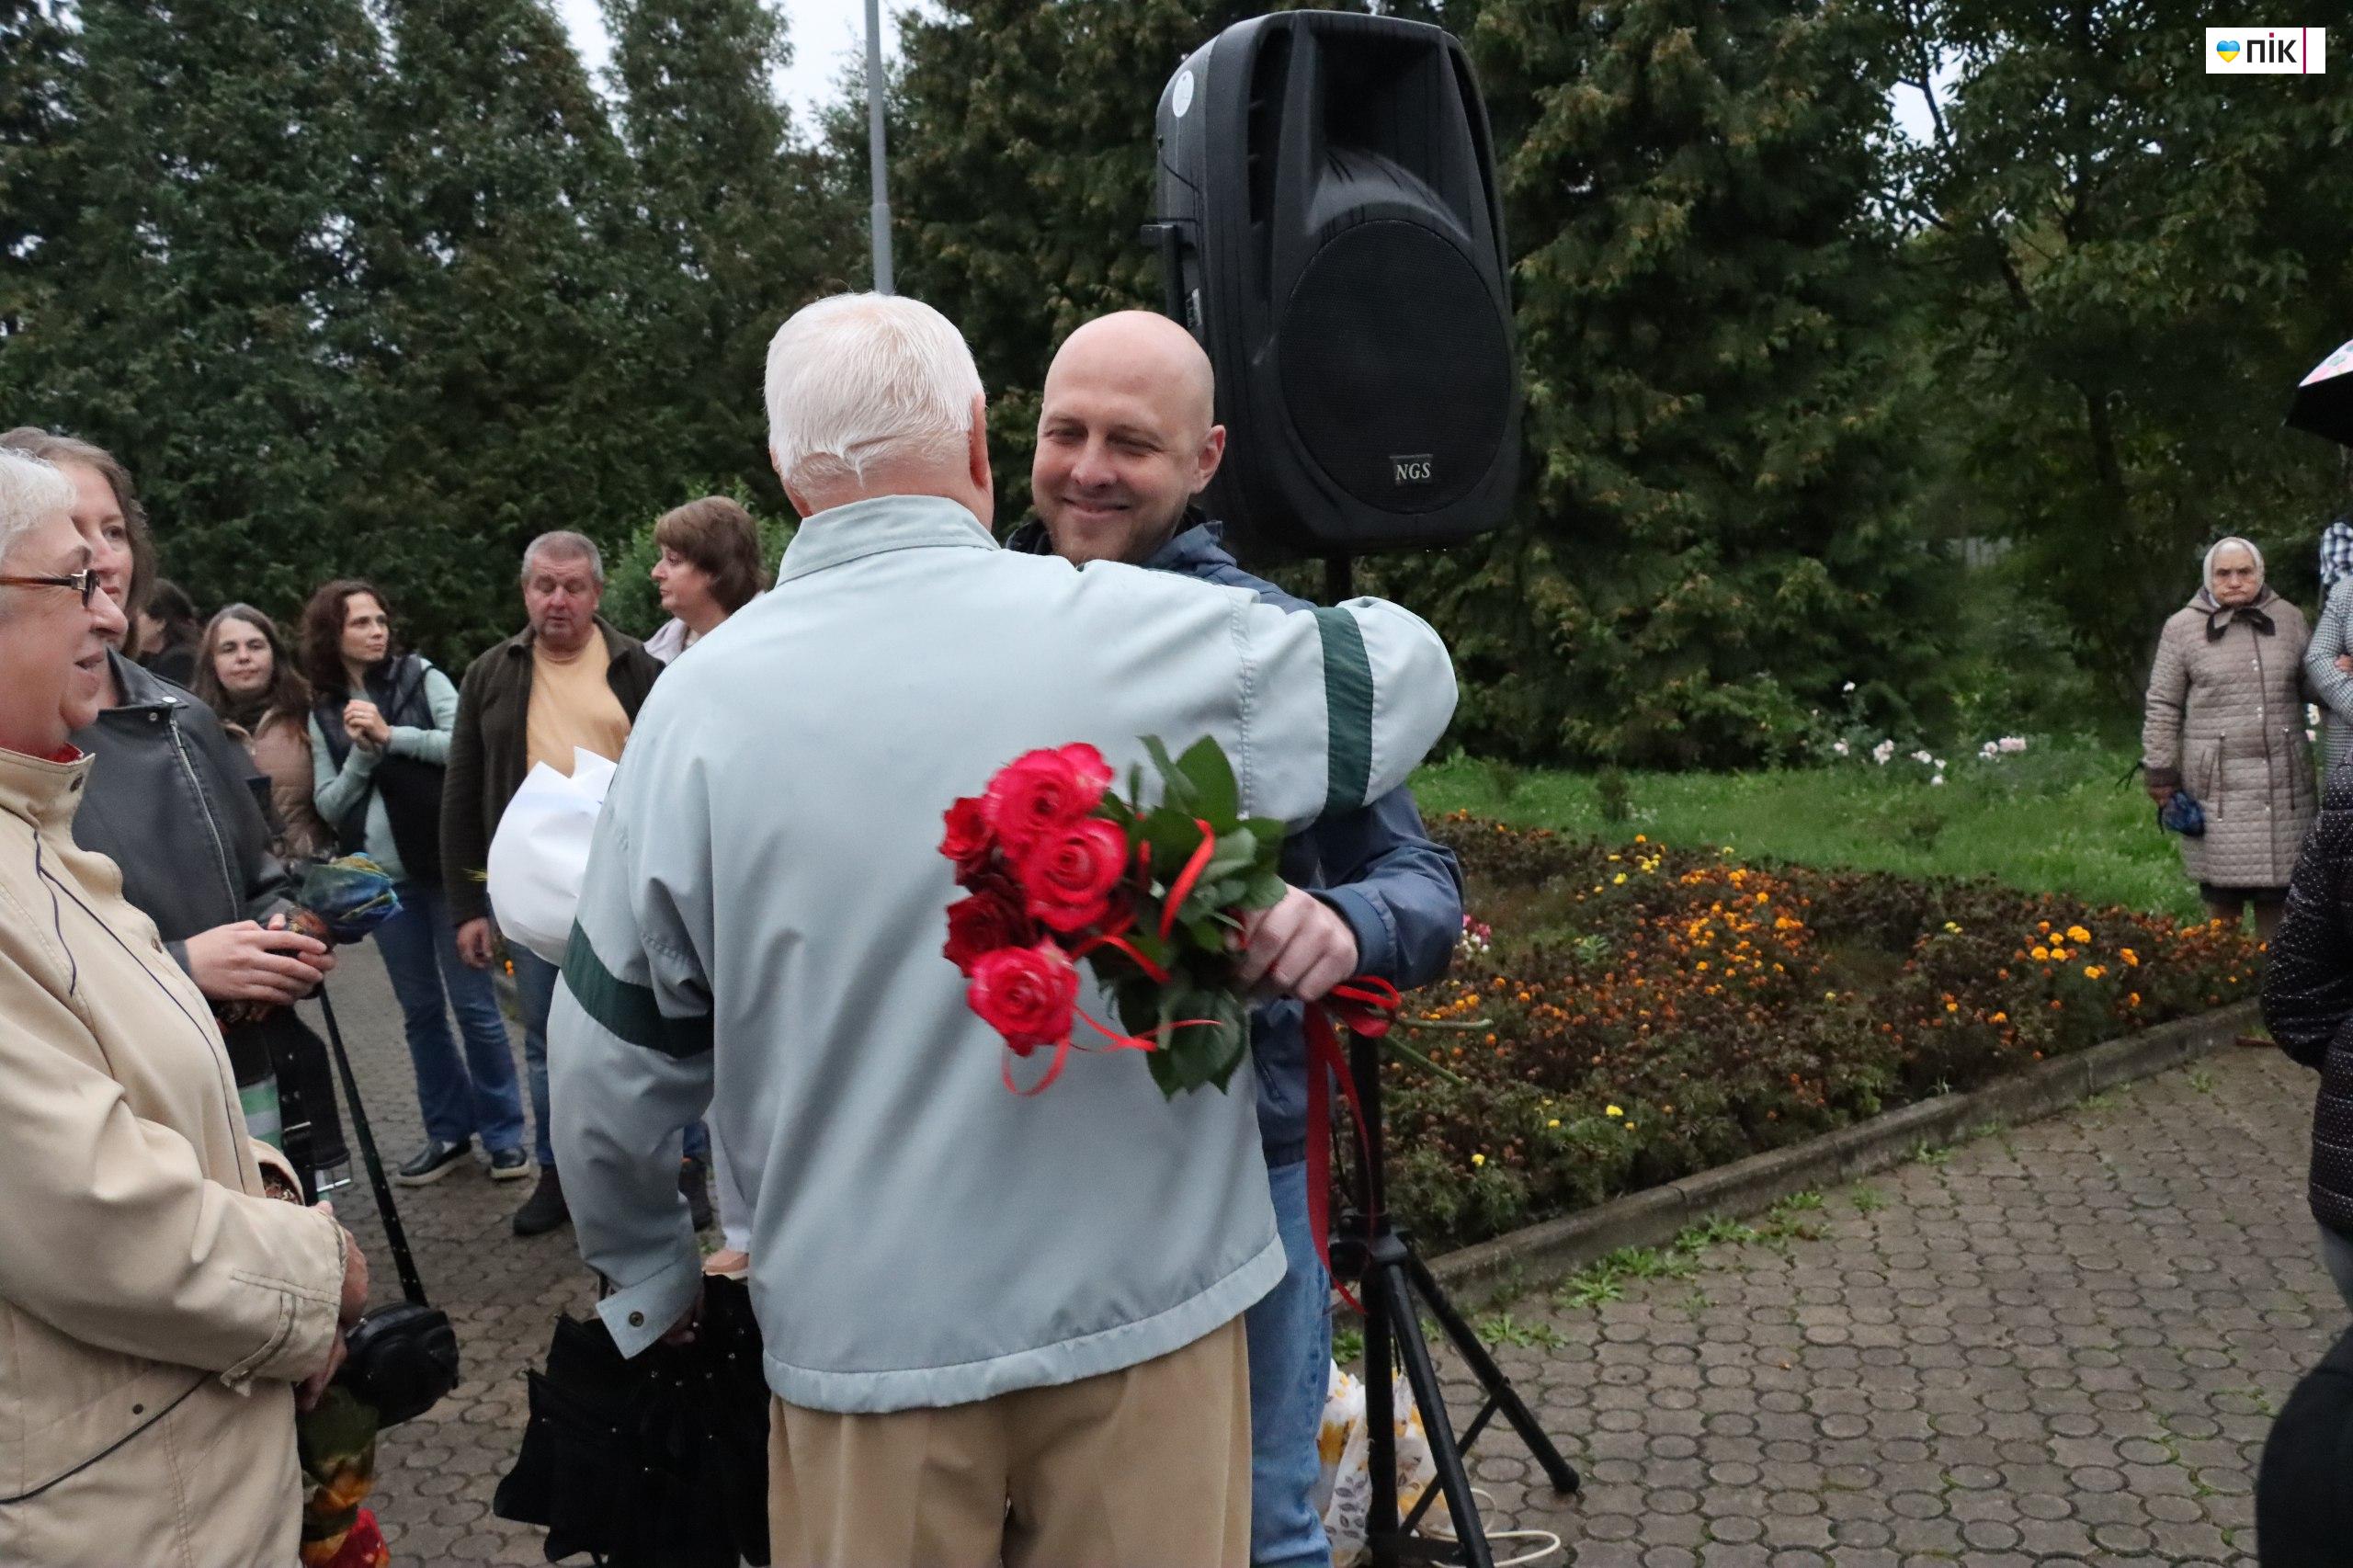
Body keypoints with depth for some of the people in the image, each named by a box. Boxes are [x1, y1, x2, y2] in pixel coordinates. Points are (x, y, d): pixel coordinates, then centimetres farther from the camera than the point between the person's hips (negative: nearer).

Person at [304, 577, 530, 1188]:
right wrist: (361, 752, -11)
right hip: (383, 877, 3)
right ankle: (448, 1132, 22)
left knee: (473, 1002, 0)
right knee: (420, 1011, 11)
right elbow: (328, 805, 4)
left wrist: (391, 734, -15)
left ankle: (504, 1133, 10)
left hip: (445, 864, -3)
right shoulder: (323, 712, 8)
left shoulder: (420, 676, -1)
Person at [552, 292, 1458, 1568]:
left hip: (861, 1340, 1)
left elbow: (609, 1065, 0)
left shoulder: (699, 705, -8)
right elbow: (1409, 667, 5)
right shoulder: (1147, 636, -12)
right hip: (1144, 1306, 0)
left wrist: (644, 1278, 16)